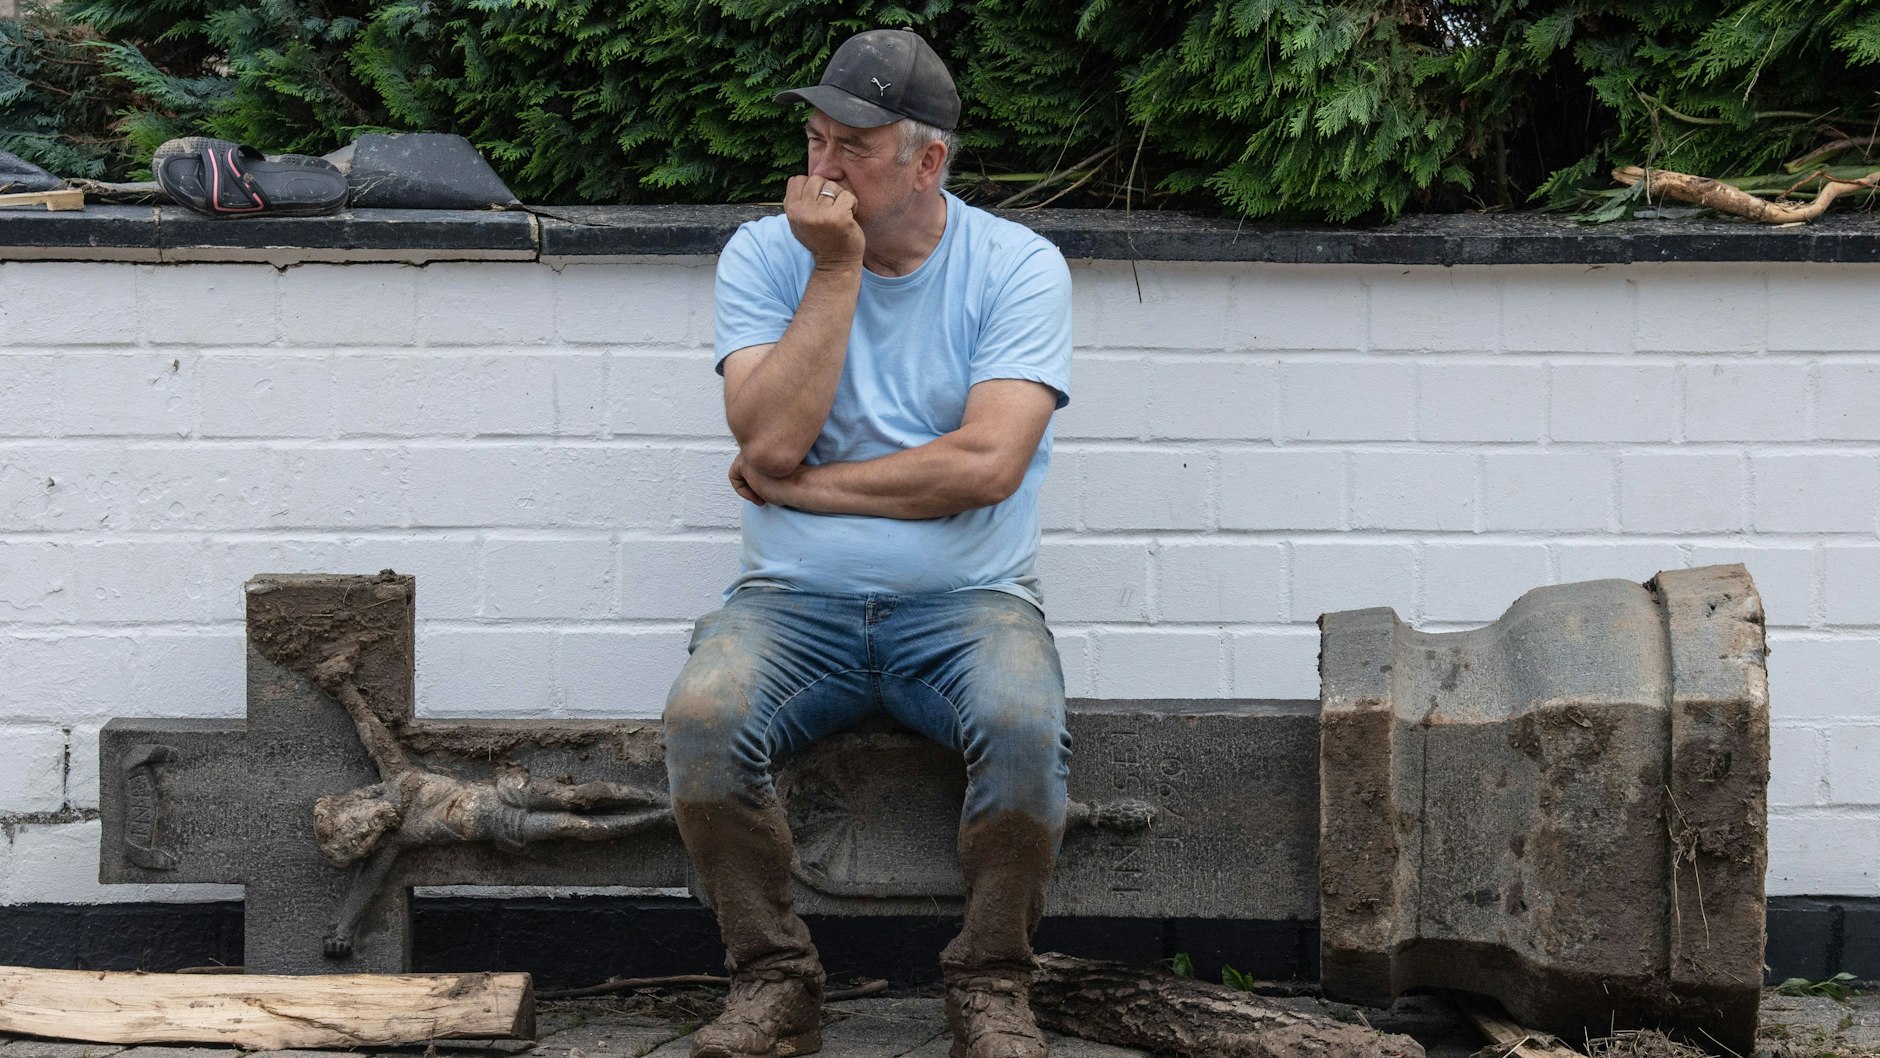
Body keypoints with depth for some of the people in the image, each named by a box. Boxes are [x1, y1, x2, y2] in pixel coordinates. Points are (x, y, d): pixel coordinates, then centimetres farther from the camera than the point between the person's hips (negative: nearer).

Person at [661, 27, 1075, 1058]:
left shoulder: (1017, 266, -1)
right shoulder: (764, 255, 4)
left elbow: (988, 463, -14)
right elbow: (770, 438, -11)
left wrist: (800, 483, -8)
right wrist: (836, 269, -11)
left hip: (968, 598, -1)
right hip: (796, 597, 1)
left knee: (1023, 727, -32)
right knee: (701, 718, -28)